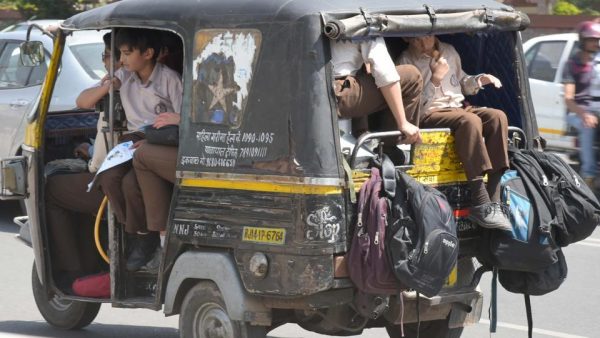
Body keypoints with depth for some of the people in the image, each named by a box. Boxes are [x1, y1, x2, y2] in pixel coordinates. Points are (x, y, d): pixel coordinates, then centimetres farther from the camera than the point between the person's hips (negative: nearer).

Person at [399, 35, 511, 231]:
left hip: (459, 108, 6)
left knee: (497, 116, -22)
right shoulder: (407, 61, -4)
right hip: (430, 115, -6)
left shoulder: (449, 51, 15)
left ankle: (493, 199, -29)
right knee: (469, 120, -35)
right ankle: (481, 205, -41)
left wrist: (479, 80, 10)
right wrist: (435, 78, -18)